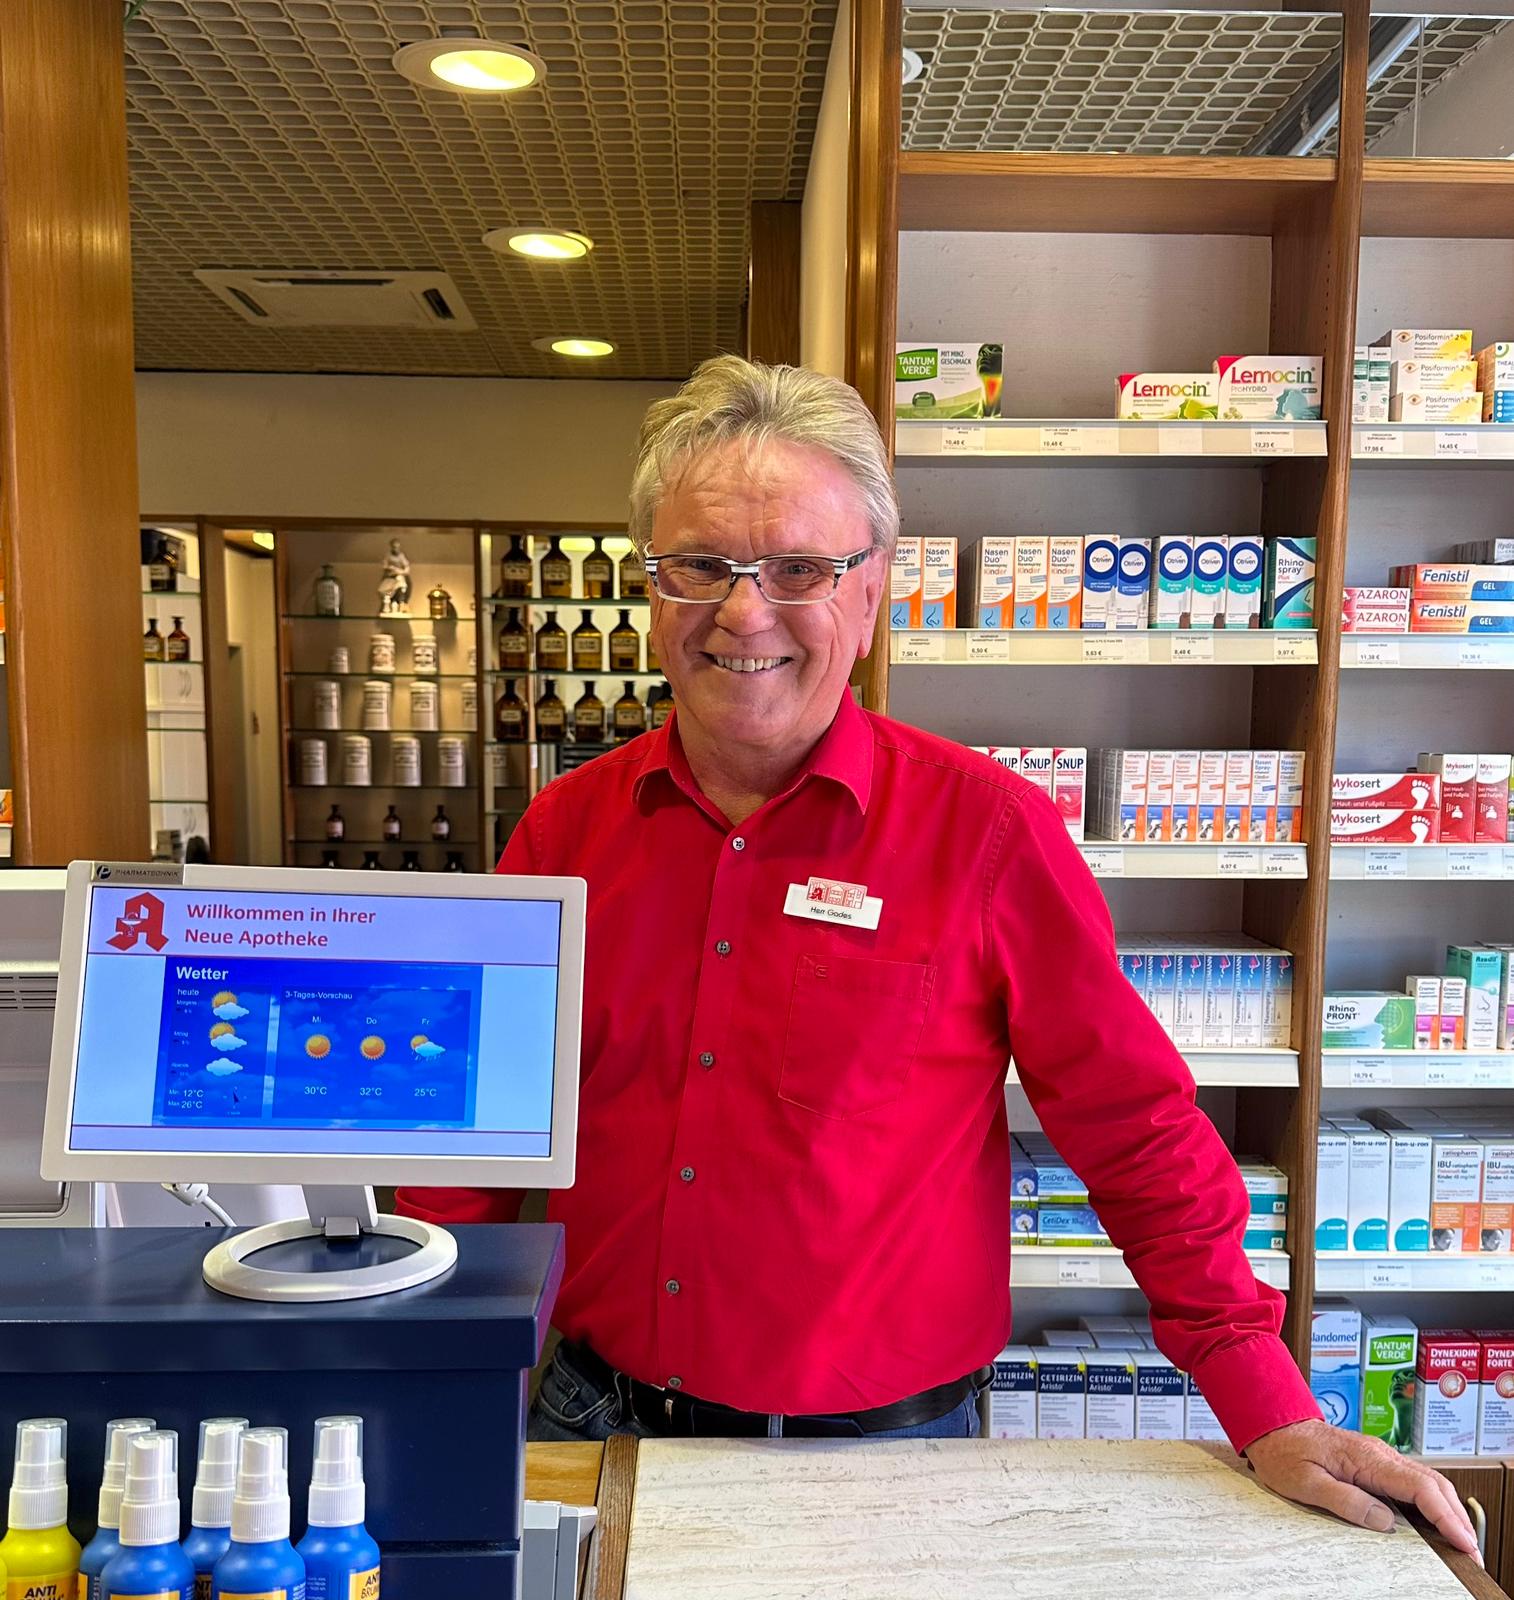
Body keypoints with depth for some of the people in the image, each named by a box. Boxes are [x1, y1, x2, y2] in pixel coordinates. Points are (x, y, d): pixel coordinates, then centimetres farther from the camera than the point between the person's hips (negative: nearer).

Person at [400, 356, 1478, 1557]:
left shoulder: (986, 828, -14)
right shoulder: (569, 827, -4)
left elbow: (1137, 1132, -8)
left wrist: (1272, 1415, -8)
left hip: (879, 1451, -2)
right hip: (595, 1421, 3)